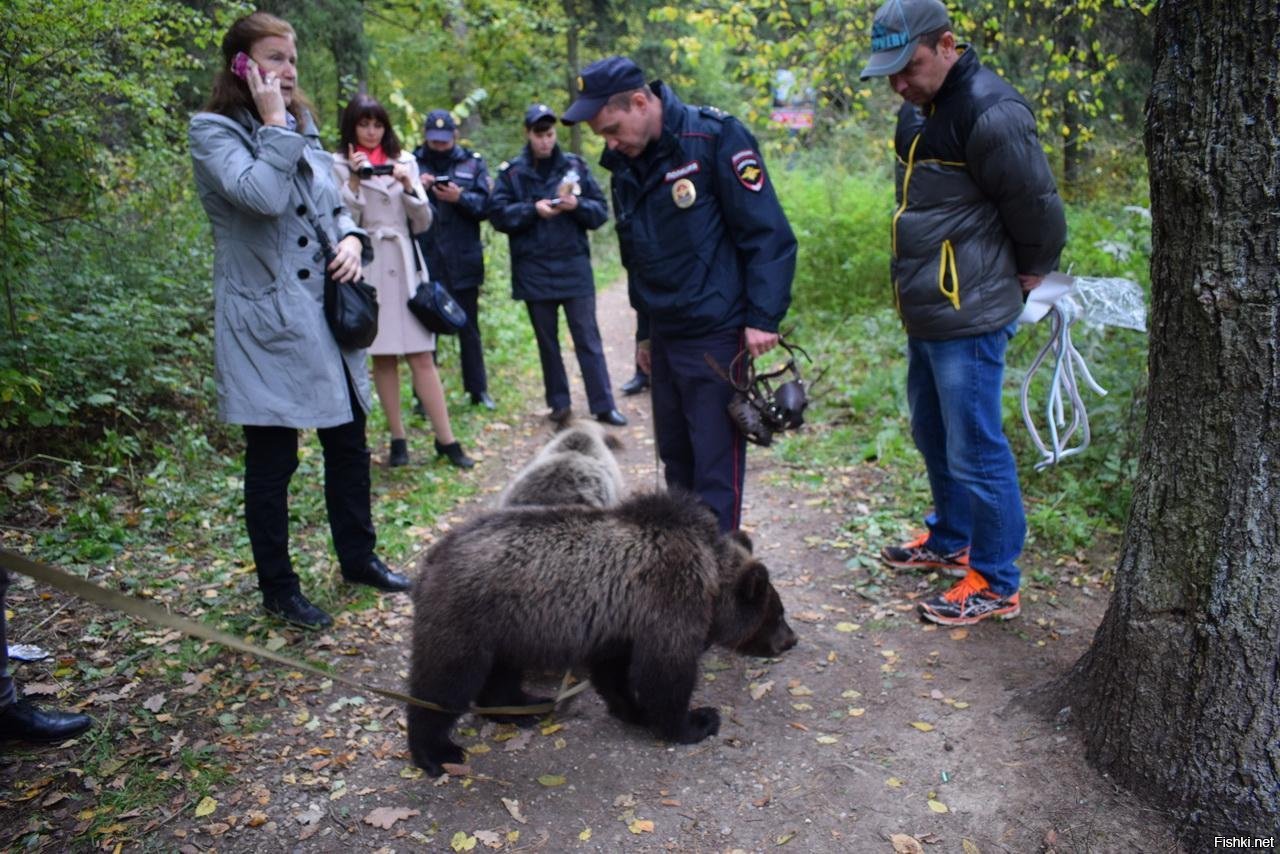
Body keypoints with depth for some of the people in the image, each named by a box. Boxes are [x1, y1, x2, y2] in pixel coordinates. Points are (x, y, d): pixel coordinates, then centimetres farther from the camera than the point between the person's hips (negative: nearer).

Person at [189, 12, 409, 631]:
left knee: (348, 443, 14)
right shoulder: (214, 132, -7)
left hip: (326, 314, 7)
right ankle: (278, 589, 18)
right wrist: (273, 127, -15)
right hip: (266, 324, -7)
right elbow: (262, 196, -26)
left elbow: (334, 207, 21)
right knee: (272, 460, 3)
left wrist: (352, 239, 0)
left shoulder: (302, 131, 14)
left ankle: (358, 559, 31)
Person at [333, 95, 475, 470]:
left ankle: (446, 440, -1)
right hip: (367, 268, -1)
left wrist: (409, 187, -7)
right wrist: (354, 181, -16)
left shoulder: (405, 161, 11)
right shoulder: (340, 166, 4)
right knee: (383, 357, 4)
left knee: (421, 356, -4)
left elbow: (423, 223, 8)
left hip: (404, 266, 1)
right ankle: (398, 440, 13)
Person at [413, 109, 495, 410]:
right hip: (424, 260, 0)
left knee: (469, 328, 10)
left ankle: (478, 390, 20)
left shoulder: (472, 163, 6)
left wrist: (460, 198, -18)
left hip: (462, 261, 0)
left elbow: (484, 205, -1)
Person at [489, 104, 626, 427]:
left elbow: (601, 211, 5)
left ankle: (603, 406, 3)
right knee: (547, 340, 10)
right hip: (533, 270, 1)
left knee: (588, 339, -1)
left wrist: (577, 205, -14)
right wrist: (533, 209, -15)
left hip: (574, 267, -1)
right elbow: (498, 215, -2)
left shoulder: (575, 166, 5)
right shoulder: (511, 172, 5)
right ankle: (559, 403, 21)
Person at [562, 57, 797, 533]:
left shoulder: (715, 138, -11)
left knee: (715, 467, -3)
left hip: (717, 335, -7)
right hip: (664, 336, 7)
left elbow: (767, 232, -13)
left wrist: (763, 318, -18)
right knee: (676, 457, 15)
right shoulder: (625, 166, 11)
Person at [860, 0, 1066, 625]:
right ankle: (949, 541, 40)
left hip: (969, 322, -10)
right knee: (933, 437, 21)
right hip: (924, 315, 10)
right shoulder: (918, 110, 11)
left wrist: (1026, 273, 1)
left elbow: (1039, 210, -14)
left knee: (974, 454, -1)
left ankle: (995, 584, 14)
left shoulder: (990, 114, -19)